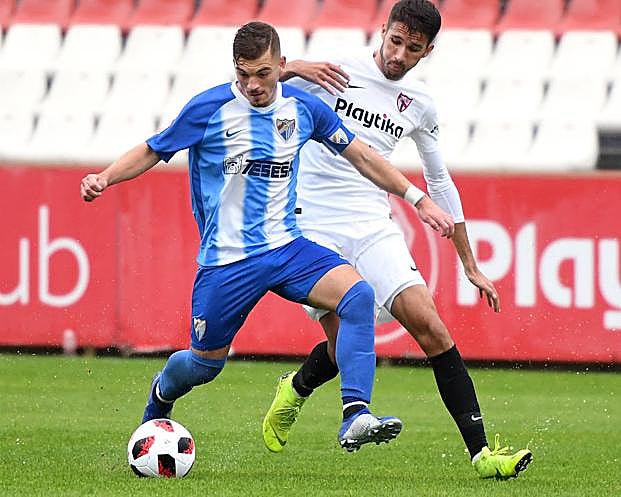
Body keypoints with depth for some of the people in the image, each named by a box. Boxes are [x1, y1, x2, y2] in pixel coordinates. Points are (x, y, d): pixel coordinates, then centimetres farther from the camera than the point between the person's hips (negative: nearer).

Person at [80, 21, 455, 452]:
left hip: (286, 248, 3)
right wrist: (104, 179, -16)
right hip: (226, 260, -3)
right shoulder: (208, 109, -9)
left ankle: (355, 419, -29)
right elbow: (152, 152, 2)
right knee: (205, 363, 6)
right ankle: (161, 395, 45)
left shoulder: (302, 107, 1)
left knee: (358, 296, -23)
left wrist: (419, 199, 13)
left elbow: (360, 155, 13)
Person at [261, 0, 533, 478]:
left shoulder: (419, 104, 9)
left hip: (373, 225, 3)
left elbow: (440, 183, 19)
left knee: (430, 326, -14)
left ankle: (481, 452, -15)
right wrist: (294, 68, -22)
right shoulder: (337, 70, -3)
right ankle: (295, 389, 28)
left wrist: (471, 266, 19)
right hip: (314, 225, -3)